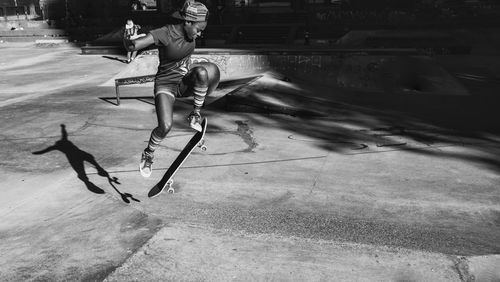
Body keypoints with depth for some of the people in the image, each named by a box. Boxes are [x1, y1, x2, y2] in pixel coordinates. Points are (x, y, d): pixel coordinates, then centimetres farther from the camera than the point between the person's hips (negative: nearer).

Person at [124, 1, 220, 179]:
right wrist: (133, 45, -45)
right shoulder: (166, 33, -21)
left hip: (186, 82, 4)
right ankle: (148, 155, 10)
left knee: (203, 71, -30)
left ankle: (196, 114, -12)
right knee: (165, 127, -22)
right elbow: (135, 44, -31)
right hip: (166, 85, -4)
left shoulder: (190, 33, -3)